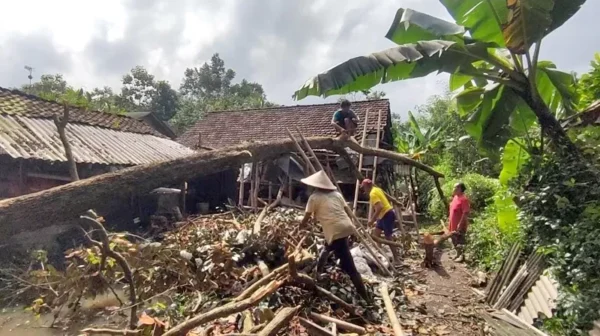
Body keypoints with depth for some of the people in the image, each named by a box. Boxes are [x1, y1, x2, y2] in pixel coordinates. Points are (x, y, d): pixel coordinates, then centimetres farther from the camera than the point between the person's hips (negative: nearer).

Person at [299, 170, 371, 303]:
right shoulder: (336, 194, 18)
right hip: (346, 226, 7)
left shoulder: (314, 197, 4)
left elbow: (306, 218, 8)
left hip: (336, 231, -7)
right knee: (327, 248, 24)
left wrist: (300, 227, 27)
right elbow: (346, 210, 19)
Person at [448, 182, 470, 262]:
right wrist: (450, 222, 17)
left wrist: (460, 224, -24)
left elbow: (466, 213, -23)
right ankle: (458, 254, 32)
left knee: (460, 241, 2)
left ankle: (462, 256, 15)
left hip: (460, 225, -9)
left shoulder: (463, 199, -20)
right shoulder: (455, 197, 9)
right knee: (455, 241, 18)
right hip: (453, 224, 9)